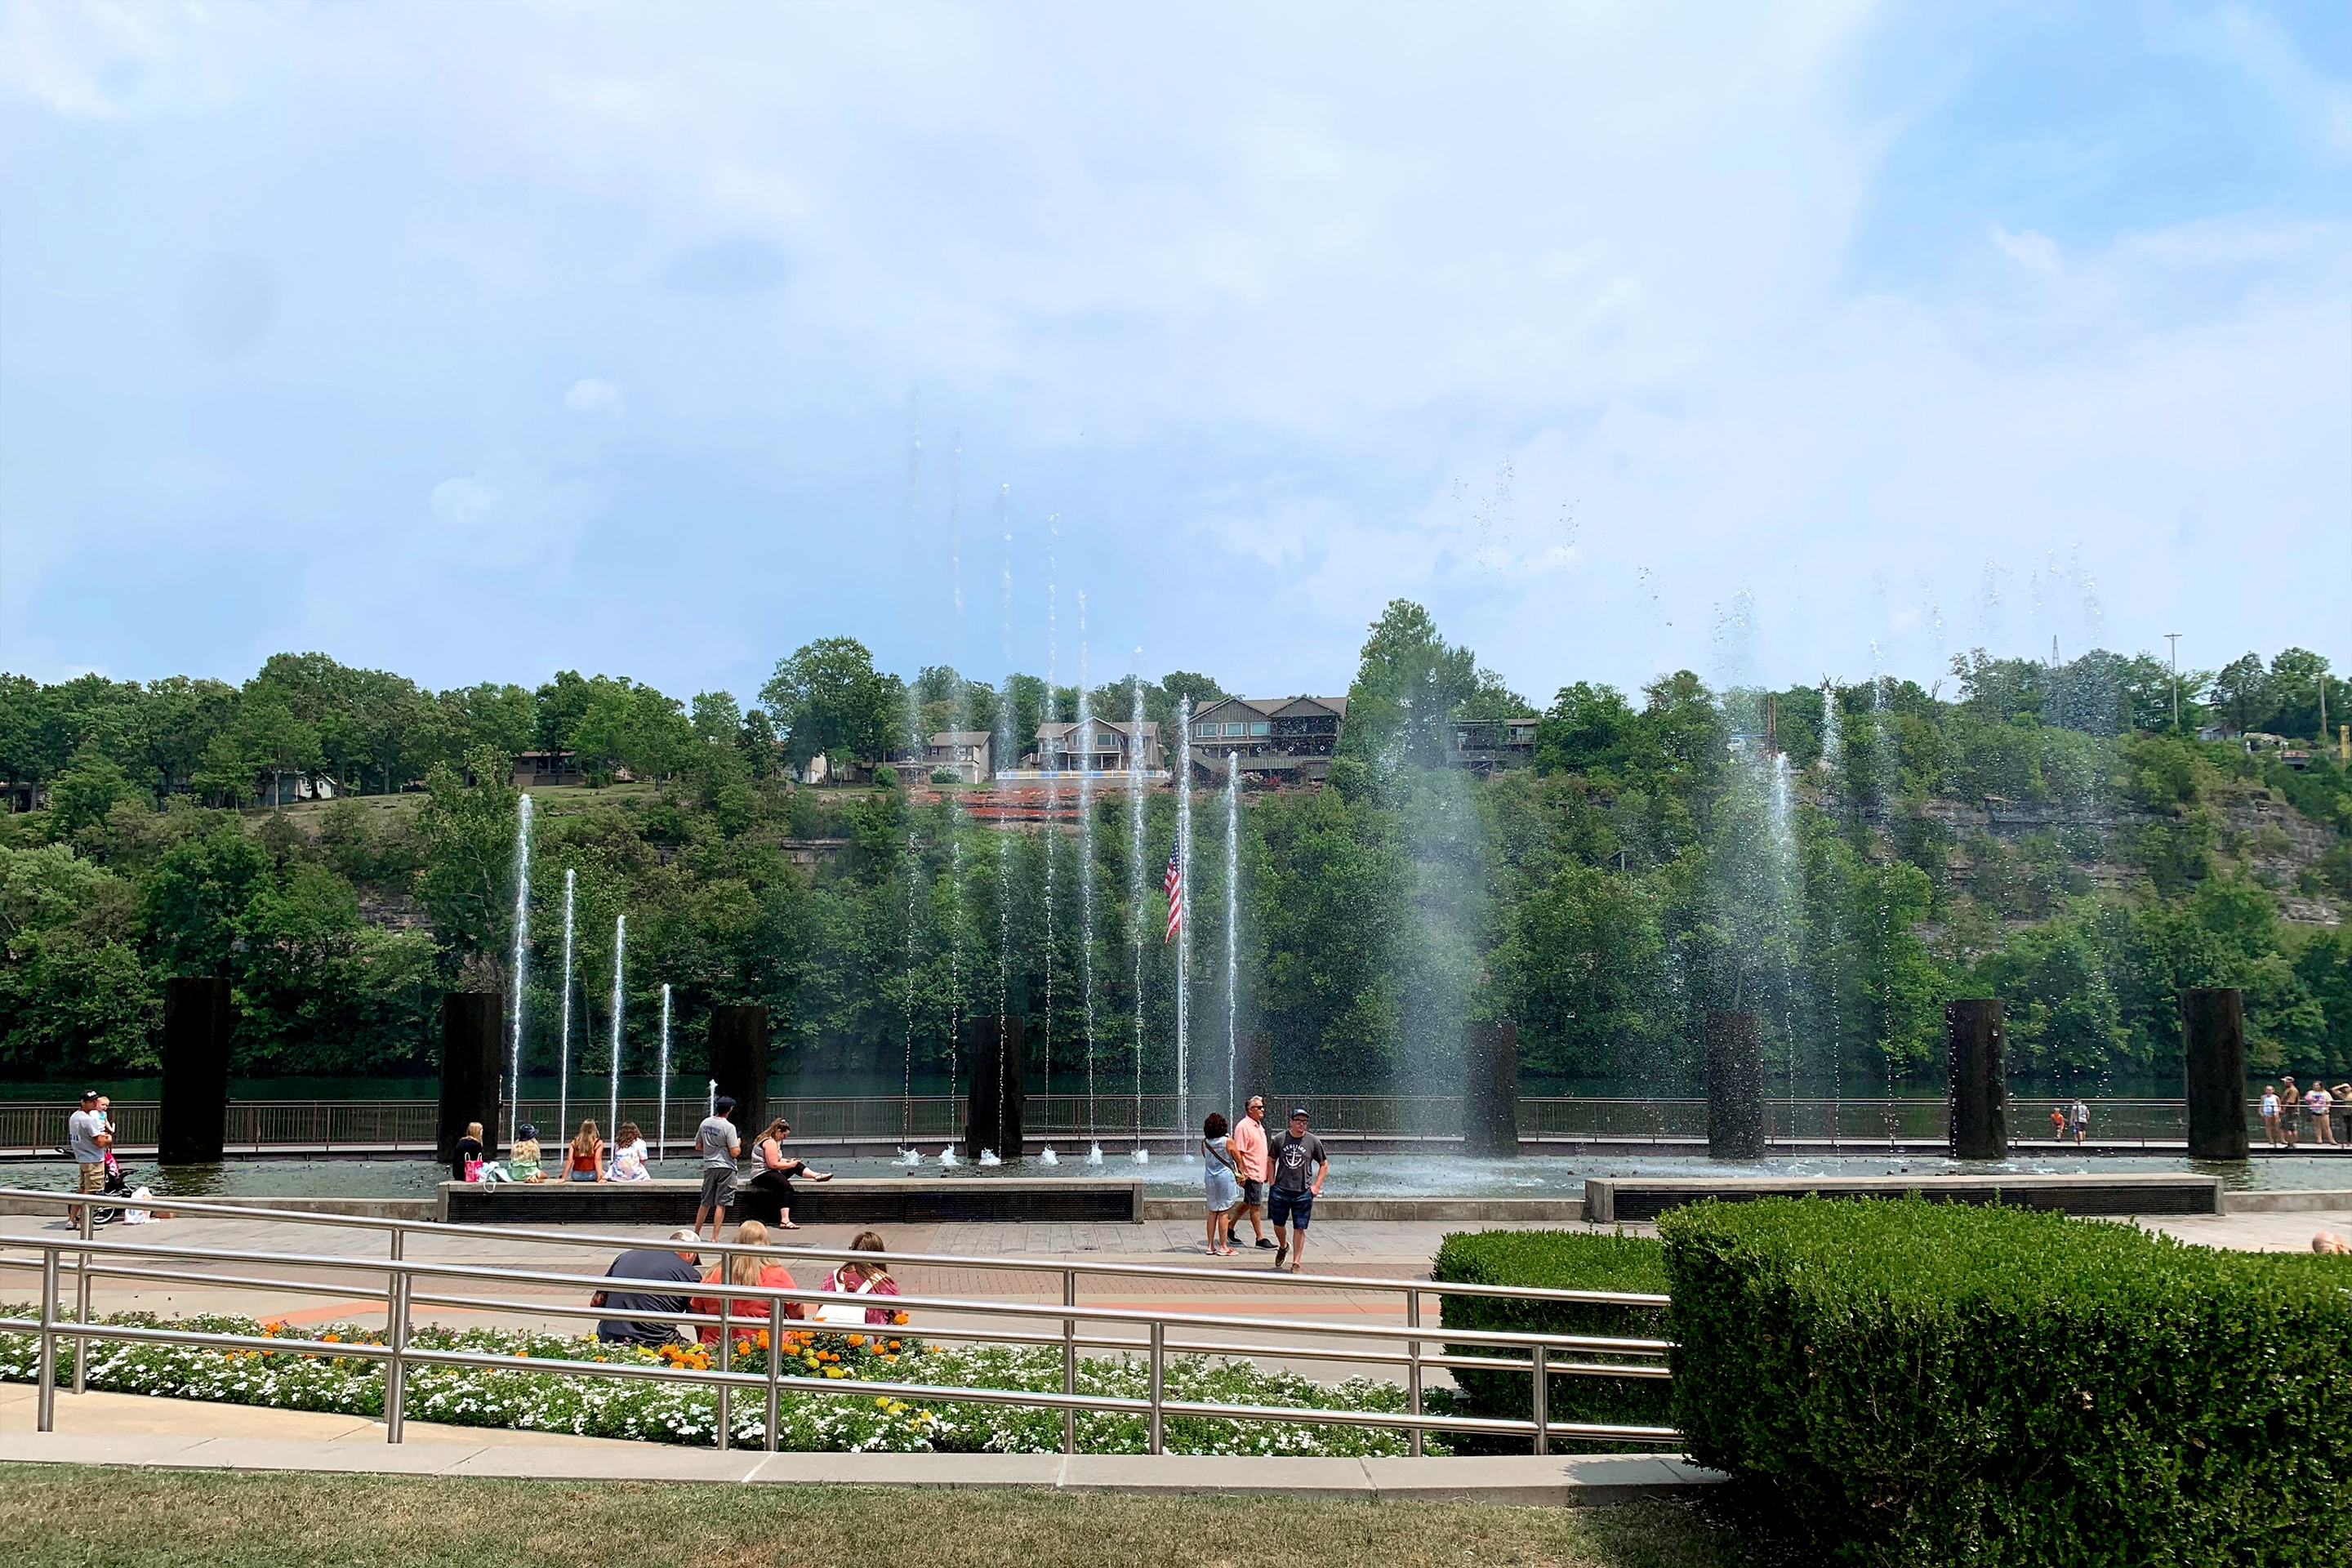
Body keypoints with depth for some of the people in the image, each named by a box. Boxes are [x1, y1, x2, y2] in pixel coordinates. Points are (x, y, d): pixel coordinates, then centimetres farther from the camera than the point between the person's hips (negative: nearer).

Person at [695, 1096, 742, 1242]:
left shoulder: (705, 1123, 4)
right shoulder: (729, 1127, -13)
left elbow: (698, 1147, 12)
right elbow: (735, 1153, -15)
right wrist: (738, 1143, 5)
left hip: (709, 1167, 6)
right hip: (726, 1167, -6)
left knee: (705, 1203, 16)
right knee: (721, 1204, -2)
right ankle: (714, 1237, -3)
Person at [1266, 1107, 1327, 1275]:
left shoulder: (1313, 1141, -1)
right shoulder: (1279, 1139, 0)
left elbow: (1324, 1164, 10)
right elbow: (1271, 1161, 13)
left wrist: (1316, 1186, 2)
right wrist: (1272, 1184, 5)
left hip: (1303, 1193, -1)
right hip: (1280, 1191, 1)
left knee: (1299, 1228, -2)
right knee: (1278, 1225, 10)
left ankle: (1296, 1264, 7)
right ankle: (1283, 1247, 41)